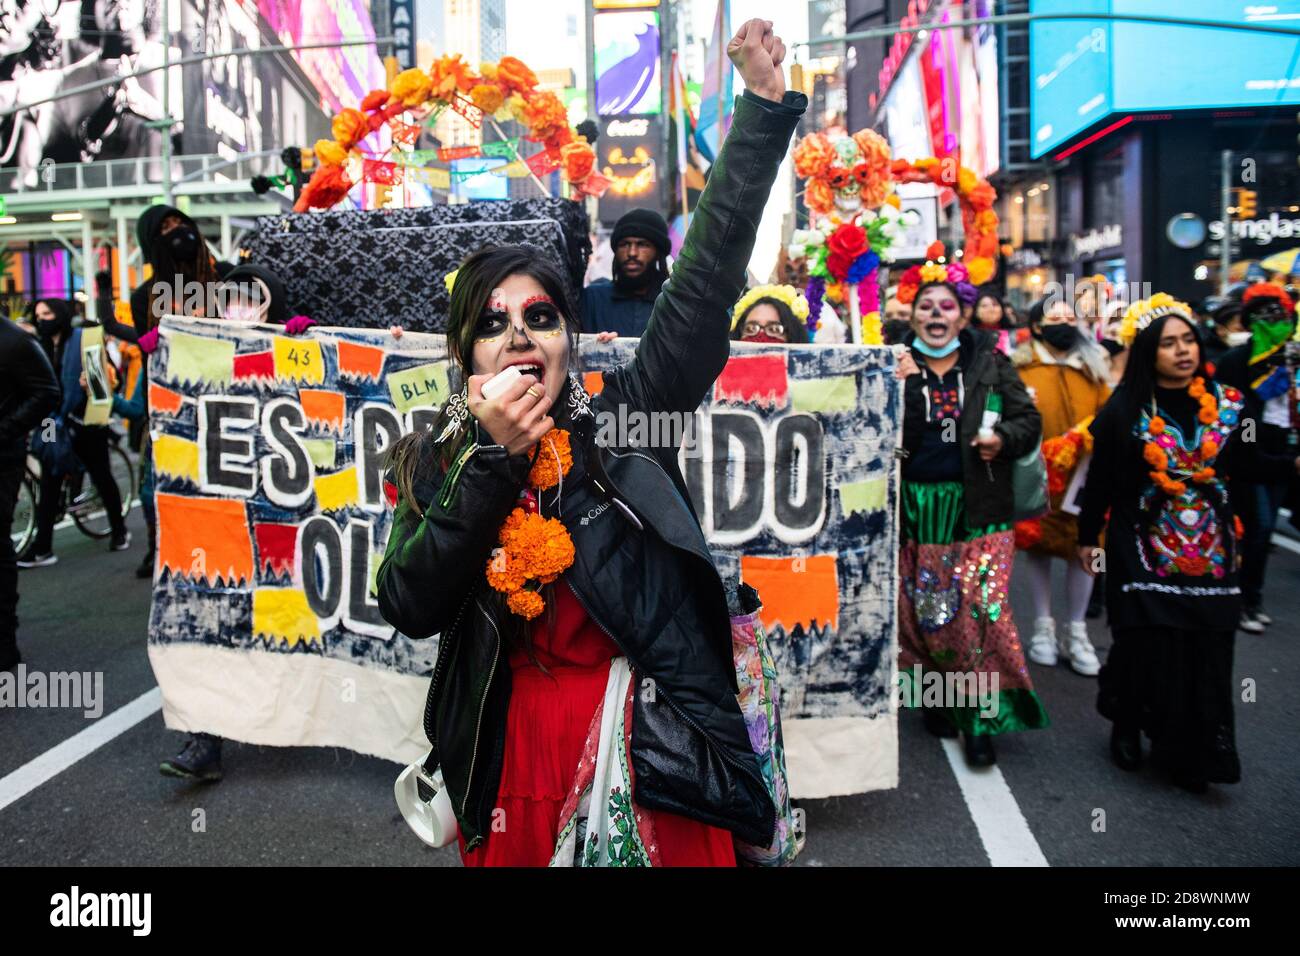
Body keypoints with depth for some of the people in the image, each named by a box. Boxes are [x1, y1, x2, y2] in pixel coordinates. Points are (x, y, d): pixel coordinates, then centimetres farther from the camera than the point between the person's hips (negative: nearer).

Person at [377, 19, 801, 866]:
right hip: (509, 756, 2)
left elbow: (706, 282, -14)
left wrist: (764, 106, -18)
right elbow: (410, 607, -12)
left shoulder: (623, 419, -6)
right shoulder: (437, 462, 0)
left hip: (658, 751, -1)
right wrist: (494, 460, -19)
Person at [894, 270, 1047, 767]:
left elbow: (1029, 418, 10)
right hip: (915, 509, 0)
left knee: (982, 608, -5)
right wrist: (895, 386, -18)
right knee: (922, 611, 7)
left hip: (978, 508, 0)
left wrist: (1003, 437, -10)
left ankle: (982, 715, 7)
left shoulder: (990, 364, 6)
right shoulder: (894, 365, 4)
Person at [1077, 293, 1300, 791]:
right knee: (1146, 647, 1)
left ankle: (1189, 752, 20)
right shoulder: (1123, 411, -9)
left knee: (1206, 653, 5)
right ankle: (1126, 728, 27)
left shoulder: (1225, 403, 1)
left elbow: (1244, 462, 9)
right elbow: (1100, 481, -3)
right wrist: (1088, 537, 1)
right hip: (1143, 552, -3)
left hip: (1208, 552, 3)